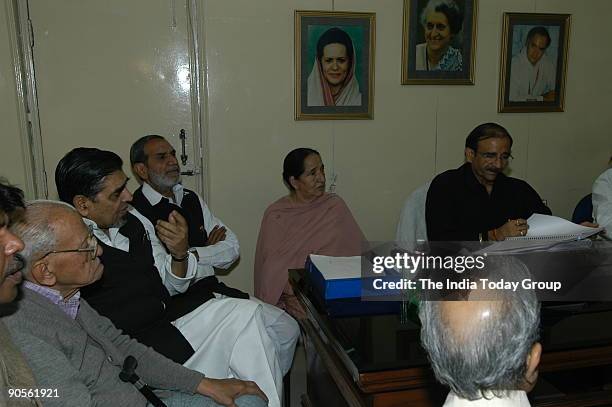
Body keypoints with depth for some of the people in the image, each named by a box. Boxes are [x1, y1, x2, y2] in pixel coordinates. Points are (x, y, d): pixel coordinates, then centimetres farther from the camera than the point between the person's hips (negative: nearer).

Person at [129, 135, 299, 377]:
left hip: (212, 290, 7)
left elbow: (232, 249, 4)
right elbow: (172, 287, -16)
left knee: (287, 329, -4)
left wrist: (192, 253, -8)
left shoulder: (192, 199, 13)